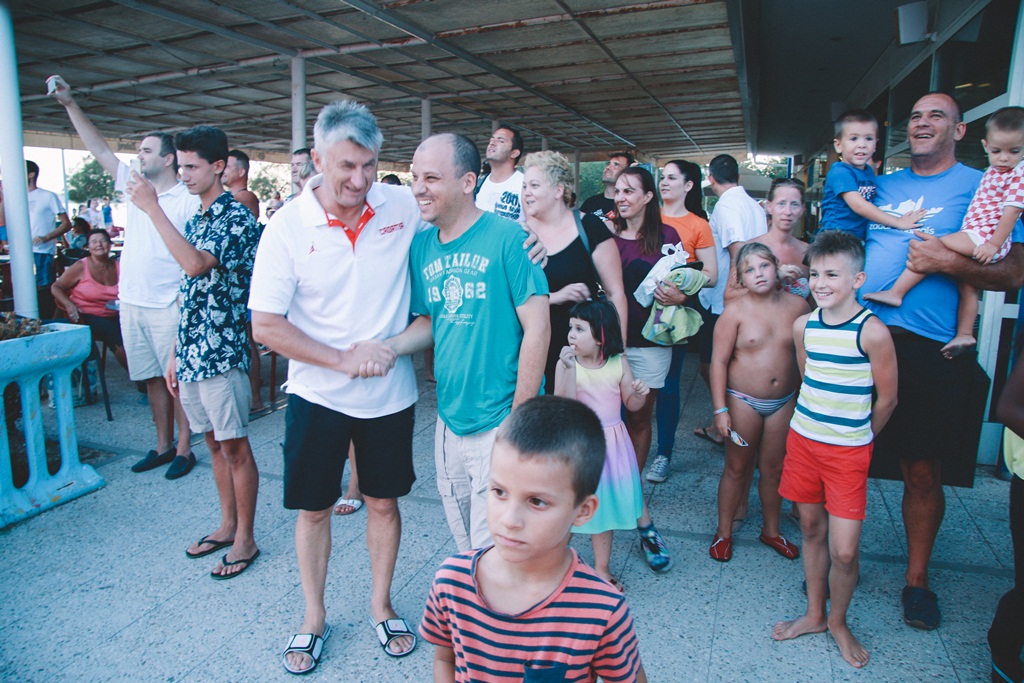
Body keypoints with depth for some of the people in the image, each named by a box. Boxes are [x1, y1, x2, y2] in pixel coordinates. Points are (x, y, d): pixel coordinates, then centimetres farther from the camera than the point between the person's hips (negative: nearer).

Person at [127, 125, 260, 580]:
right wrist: (175, 354, 16)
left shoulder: (238, 218, -11)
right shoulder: (194, 222, 15)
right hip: (191, 354, 8)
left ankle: (245, 539, 15)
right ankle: (227, 525, 30)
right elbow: (192, 296, 17)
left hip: (222, 353, -8)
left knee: (235, 447, 2)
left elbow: (197, 265, -29)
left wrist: (152, 208, -24)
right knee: (214, 443, 16)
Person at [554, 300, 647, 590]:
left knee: (604, 506, 16)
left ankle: (602, 568, 35)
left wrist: (639, 393, -20)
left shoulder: (618, 363, -6)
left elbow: (631, 405, 3)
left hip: (611, 444, 3)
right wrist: (569, 368, -34)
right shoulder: (566, 365, -15)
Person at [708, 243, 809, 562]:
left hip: (784, 403, 3)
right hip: (742, 401, -3)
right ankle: (724, 532, 25)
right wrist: (720, 409, -14)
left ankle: (771, 530, 35)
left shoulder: (797, 306, -2)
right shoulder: (735, 312, -12)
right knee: (737, 468, 8)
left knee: (774, 468, 15)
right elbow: (718, 361, -11)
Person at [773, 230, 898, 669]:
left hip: (848, 452, -4)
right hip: (803, 440, 5)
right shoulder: (803, 326, 0)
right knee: (811, 529, 16)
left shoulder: (871, 332, -15)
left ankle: (838, 621, 26)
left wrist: (857, 437, 7)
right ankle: (814, 614, 35)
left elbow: (887, 398, -4)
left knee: (844, 550, -2)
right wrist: (821, 424, 13)